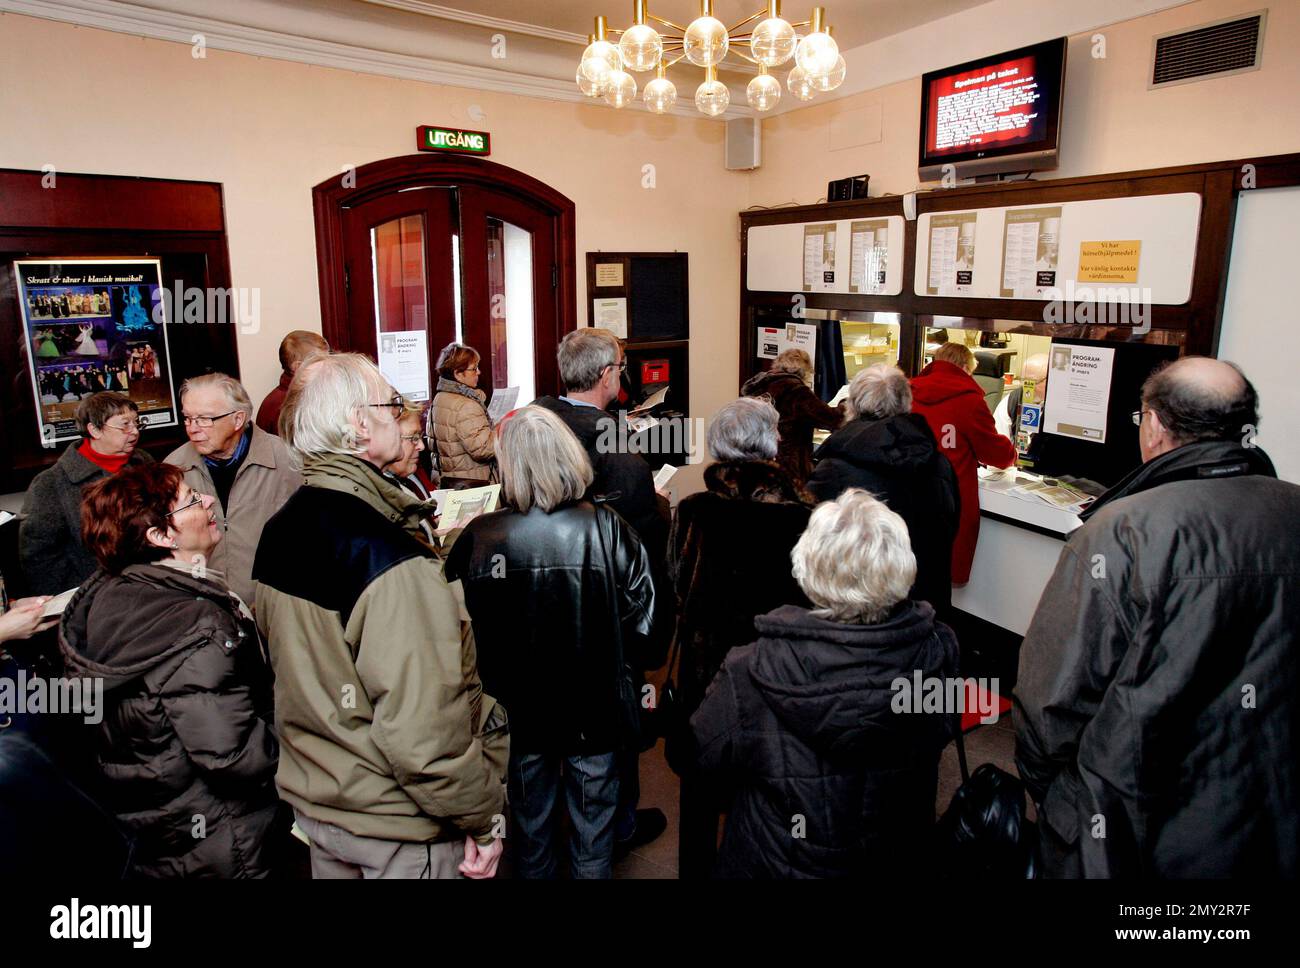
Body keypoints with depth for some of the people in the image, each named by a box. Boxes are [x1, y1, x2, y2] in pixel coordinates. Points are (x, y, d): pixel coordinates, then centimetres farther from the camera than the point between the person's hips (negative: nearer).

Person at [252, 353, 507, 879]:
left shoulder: (277, 533, -3)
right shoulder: (393, 562, -30)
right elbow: (423, 734, -30)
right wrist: (483, 820, -15)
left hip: (311, 799, 8)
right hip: (394, 824, -7)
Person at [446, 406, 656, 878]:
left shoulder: (478, 537, -18)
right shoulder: (606, 528, -19)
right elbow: (641, 618, -11)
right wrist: (605, 661, 5)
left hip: (519, 709, 1)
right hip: (594, 709, -1)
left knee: (531, 824, 23)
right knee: (592, 823, 20)